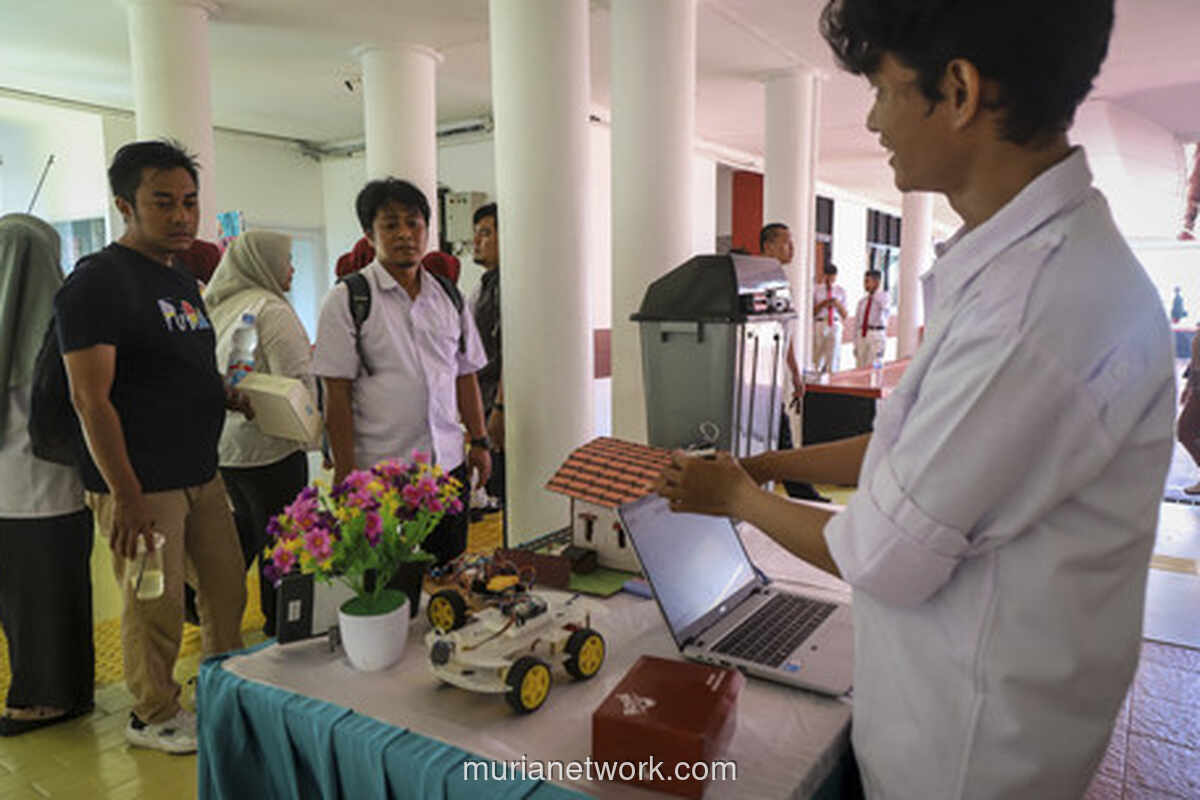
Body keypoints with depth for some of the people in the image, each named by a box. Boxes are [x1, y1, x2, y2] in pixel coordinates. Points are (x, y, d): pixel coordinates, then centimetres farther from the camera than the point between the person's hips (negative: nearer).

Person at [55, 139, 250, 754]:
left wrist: (228, 396, 4)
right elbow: (91, 399, -17)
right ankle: (153, 716, 27)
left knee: (227, 591, 15)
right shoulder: (98, 281, -12)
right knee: (156, 609, 4)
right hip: (139, 486, -8)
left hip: (201, 474, 8)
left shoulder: (184, 284, 14)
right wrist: (126, 496, -20)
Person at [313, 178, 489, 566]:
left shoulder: (448, 296, 9)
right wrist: (346, 473, -11)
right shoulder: (347, 299, -6)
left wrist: (479, 441, 12)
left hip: (449, 463, 5)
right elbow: (337, 394, -8)